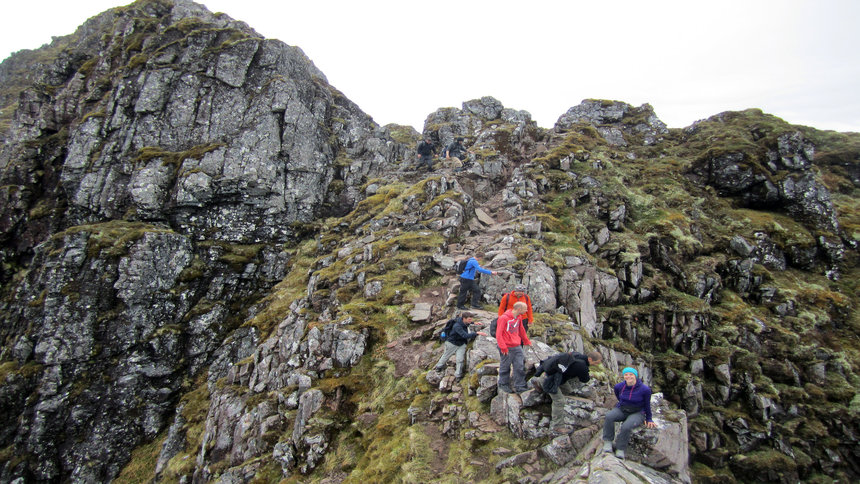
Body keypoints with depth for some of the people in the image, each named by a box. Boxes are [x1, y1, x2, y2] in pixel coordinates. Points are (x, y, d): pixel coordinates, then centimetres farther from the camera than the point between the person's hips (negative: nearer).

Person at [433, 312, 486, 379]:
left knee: (460, 359, -7)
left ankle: (458, 375, 11)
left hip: (461, 344, 5)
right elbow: (465, 335, -46)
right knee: (446, 356, 18)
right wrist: (477, 333, -47)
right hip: (452, 343, -5)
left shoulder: (465, 323, -13)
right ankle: (439, 366, 46)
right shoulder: (457, 326, -38)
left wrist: (474, 323, 0)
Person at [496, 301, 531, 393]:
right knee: (505, 367, 8)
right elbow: (498, 334, -17)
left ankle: (519, 386, 17)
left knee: (520, 366, 6)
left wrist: (527, 341, 30)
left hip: (517, 346, 7)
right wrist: (503, 347, -18)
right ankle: (503, 384, 25)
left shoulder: (519, 317, 7)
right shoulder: (504, 318, -17)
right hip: (507, 348, -7)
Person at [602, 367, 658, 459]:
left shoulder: (645, 389, -13)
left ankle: (620, 449, -15)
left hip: (637, 413, -3)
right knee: (609, 416, -30)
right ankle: (608, 442, -19)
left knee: (626, 426, -34)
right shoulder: (619, 386, -4)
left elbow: (647, 405, 1)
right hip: (621, 410, 3)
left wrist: (649, 419, 9)